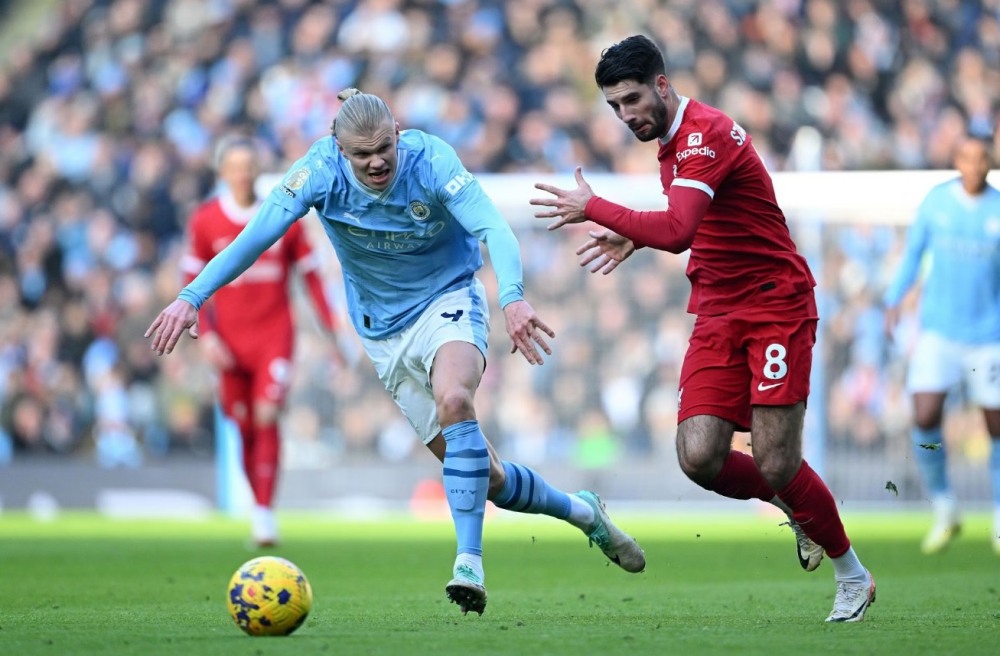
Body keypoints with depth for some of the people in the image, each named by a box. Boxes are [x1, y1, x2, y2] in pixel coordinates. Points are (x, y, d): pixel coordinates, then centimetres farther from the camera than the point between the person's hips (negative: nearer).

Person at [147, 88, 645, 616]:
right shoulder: (322, 171, -17)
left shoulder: (430, 159, -22)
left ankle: (469, 562, -34)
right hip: (385, 330, 3)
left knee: (453, 399, -36)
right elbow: (256, 235, -23)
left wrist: (513, 297, -51)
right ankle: (580, 511, 30)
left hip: (448, 300, -3)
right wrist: (192, 297, -34)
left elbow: (493, 228, -33)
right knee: (484, 477, 3)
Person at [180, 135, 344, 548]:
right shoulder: (205, 220, 0)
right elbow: (192, 284, 4)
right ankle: (258, 507, 22)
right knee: (245, 428, 6)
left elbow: (311, 276, 8)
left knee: (267, 416, -17)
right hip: (230, 340, 1)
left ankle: (265, 512, -17)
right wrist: (206, 335, -7)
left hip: (275, 333, -1)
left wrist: (332, 332, 5)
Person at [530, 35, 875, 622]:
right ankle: (795, 508, 18)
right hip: (718, 314, 8)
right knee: (700, 457, -10)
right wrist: (635, 236, 12)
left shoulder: (706, 135, -19)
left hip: (776, 307, -8)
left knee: (775, 466, -11)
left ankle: (853, 575, 12)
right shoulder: (671, 141, 12)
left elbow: (676, 231, -32)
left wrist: (594, 208, -22)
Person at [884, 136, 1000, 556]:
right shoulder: (936, 201, 1)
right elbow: (913, 250, 12)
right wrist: (893, 301, 6)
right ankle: (944, 512, 4)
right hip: (937, 329, 0)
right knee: (924, 419, -14)